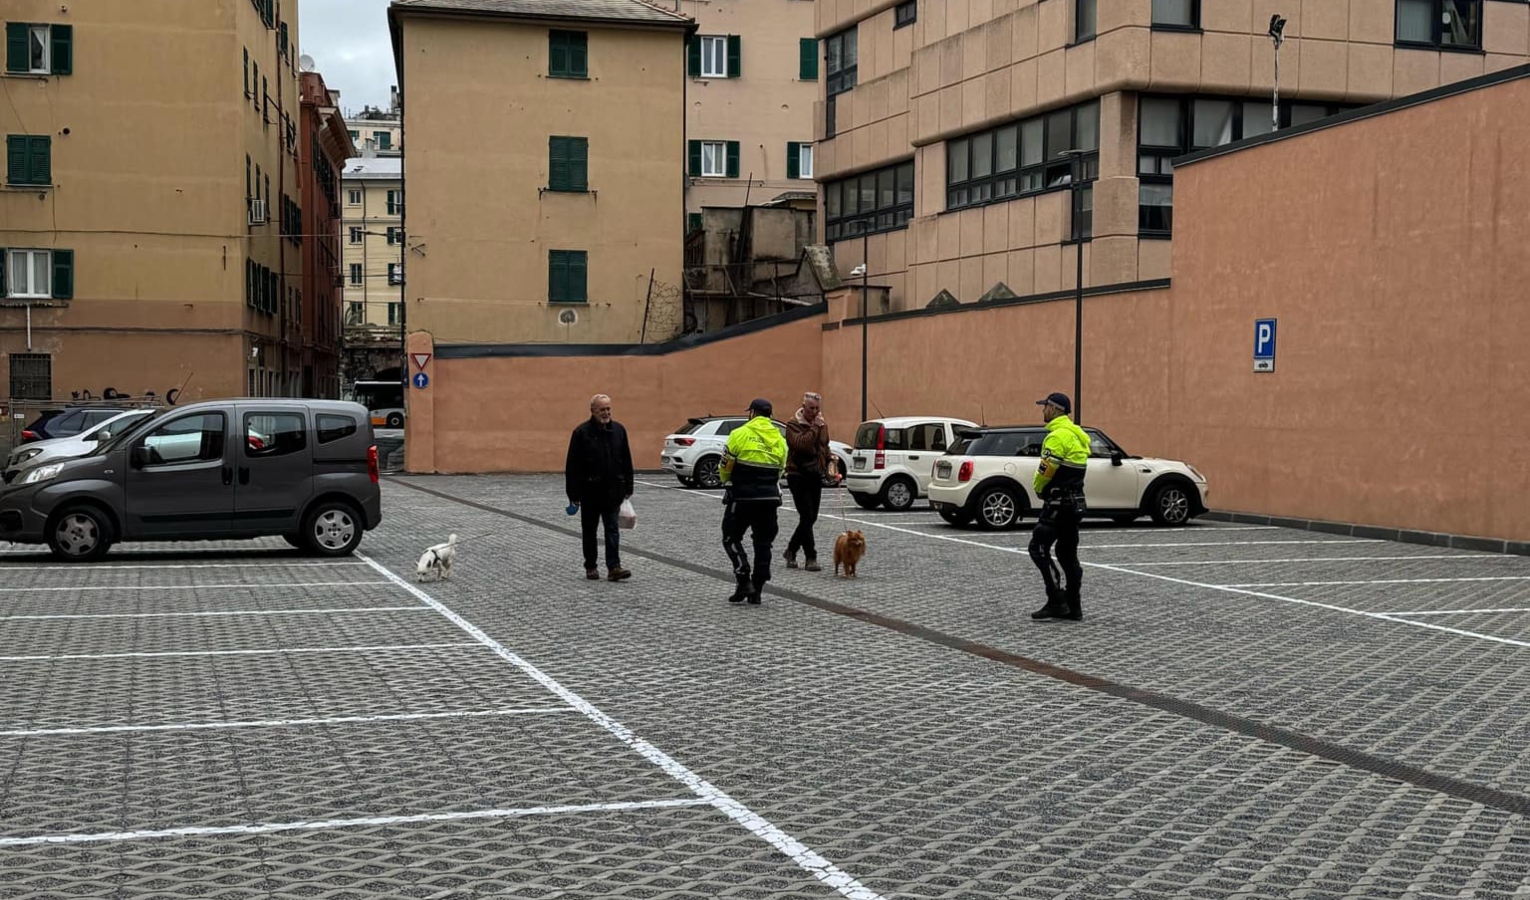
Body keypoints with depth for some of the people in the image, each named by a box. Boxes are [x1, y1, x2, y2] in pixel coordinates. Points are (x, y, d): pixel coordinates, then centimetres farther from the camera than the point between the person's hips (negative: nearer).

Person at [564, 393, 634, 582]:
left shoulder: (619, 430, 4)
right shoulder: (582, 433, -8)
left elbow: (626, 461, 9)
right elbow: (572, 466, -8)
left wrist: (628, 488, 6)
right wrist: (574, 494, -11)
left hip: (613, 491, 2)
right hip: (590, 491, -2)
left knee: (612, 530, -3)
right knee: (590, 531, 9)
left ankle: (614, 567, -7)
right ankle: (591, 567, 20)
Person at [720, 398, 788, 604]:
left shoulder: (740, 434, -7)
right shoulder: (779, 440, 9)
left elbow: (725, 466, -4)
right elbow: (780, 470, 11)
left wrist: (726, 481, 17)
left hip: (742, 496, -5)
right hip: (770, 497, 5)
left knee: (731, 538, 8)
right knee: (763, 542, 11)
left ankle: (744, 581, -5)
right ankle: (756, 590, 12)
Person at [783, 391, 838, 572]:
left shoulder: (823, 425, 12)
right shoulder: (793, 425, -9)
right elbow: (800, 444, -25)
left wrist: (830, 464, 9)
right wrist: (814, 428, -21)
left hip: (816, 475, 7)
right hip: (798, 475, -7)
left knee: (811, 518, 9)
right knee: (807, 517, -11)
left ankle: (791, 550, 25)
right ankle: (810, 558, -8)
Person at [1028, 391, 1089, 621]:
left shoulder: (1057, 436, -16)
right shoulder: (1077, 435, 16)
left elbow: (1045, 470, -19)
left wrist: (1038, 488, 0)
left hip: (1058, 502, -10)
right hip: (1075, 501, 10)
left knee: (1039, 547, -7)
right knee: (1068, 553, 13)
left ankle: (1056, 600, -10)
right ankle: (1073, 606, 15)